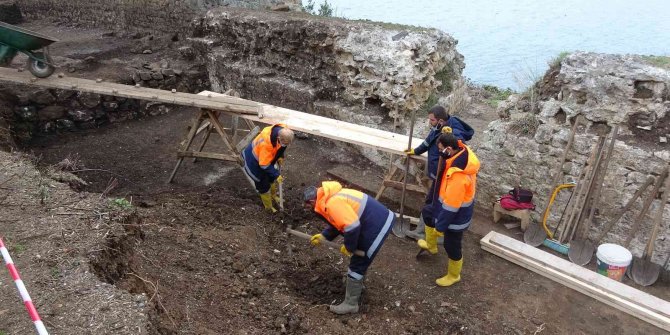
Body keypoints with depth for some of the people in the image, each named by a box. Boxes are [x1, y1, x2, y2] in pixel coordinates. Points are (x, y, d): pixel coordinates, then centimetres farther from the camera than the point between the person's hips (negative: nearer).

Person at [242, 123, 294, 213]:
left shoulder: (283, 131, -23)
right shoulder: (266, 143, -45)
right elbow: (265, 165, -33)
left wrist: (281, 156, -6)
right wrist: (277, 175, -27)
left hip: (267, 157, 7)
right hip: (255, 161, -7)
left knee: (271, 178, 24)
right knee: (263, 184, 5)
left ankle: (273, 196, 49)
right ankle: (269, 207, 25)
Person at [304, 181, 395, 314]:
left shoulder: (332, 203, -22)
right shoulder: (331, 197, 11)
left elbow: (352, 226, -27)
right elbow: (340, 221, 23)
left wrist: (348, 247, -11)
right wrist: (323, 236, 18)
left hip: (377, 225, -10)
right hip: (380, 219, 10)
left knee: (357, 264, -1)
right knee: (360, 258, 28)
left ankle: (350, 304, 9)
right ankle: (357, 284, 47)